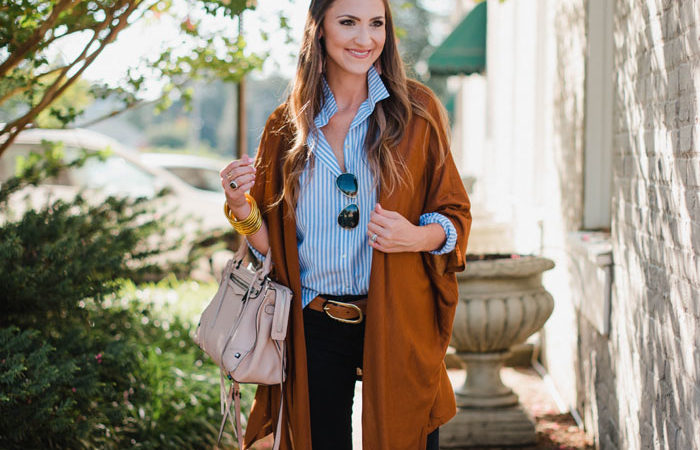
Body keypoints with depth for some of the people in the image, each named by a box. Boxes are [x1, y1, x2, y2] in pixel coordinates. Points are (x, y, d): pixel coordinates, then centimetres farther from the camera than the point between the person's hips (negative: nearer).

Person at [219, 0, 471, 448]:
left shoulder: (415, 111, 0)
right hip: (314, 330, 1)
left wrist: (417, 237, -18)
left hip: (396, 325, -1)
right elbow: (269, 245, 9)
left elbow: (455, 214, 3)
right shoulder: (288, 125, 5)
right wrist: (243, 209, -12)